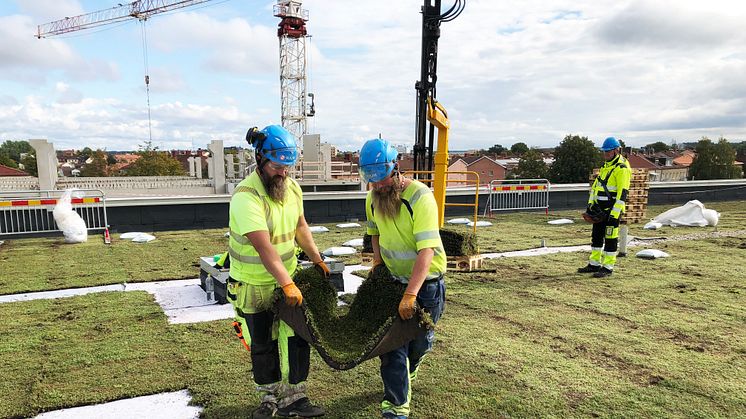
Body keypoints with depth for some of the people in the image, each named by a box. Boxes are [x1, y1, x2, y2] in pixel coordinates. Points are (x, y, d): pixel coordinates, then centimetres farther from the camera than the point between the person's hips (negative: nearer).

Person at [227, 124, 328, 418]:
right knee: (263, 345, 11)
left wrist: (317, 259, 8)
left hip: (287, 277, 5)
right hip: (254, 285, -5)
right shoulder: (246, 197, -26)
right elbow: (264, 247, -33)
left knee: (298, 337, 3)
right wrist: (288, 285, -36)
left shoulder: (291, 187, -2)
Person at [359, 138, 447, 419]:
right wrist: (377, 262, 3)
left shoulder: (420, 197, -26)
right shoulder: (373, 198, -5)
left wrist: (411, 295, -37)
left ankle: (407, 373, 46)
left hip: (426, 280, -4)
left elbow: (427, 250, -32)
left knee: (420, 341, 13)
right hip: (393, 279, 4)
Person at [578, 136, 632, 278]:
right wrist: (590, 205, 14)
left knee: (610, 238, -2)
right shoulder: (605, 166, 16)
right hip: (600, 209, 9)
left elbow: (622, 193, -19)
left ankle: (608, 267, 5)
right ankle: (594, 264, 23)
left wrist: (615, 213, -21)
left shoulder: (622, 168, -13)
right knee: (596, 236, 14)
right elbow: (595, 186, 20)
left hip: (612, 209, -9)